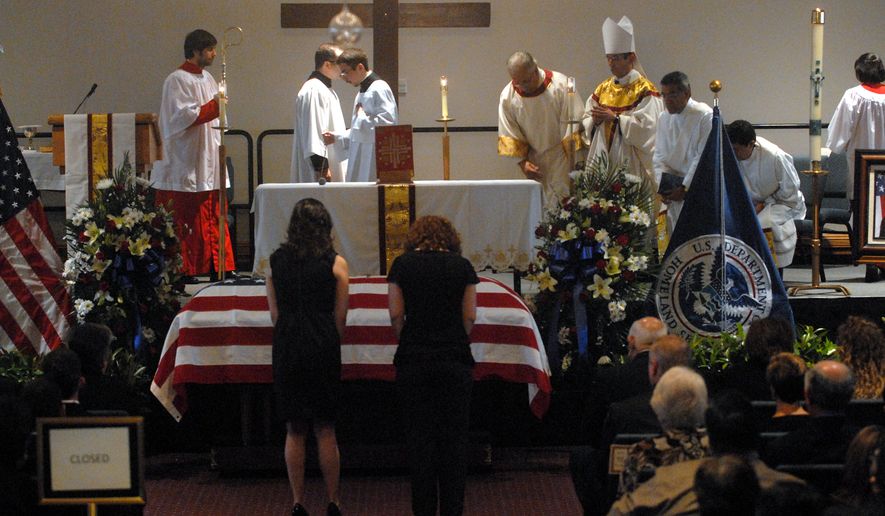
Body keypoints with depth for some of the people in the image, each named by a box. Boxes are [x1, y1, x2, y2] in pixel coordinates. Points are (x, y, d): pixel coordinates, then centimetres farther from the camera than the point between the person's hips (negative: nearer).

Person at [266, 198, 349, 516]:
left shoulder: (277, 261, 3)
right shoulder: (335, 263, -4)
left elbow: (274, 313, 6)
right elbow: (340, 316, -1)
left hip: (287, 346, 2)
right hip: (323, 345, -2)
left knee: (294, 430, 8)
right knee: (325, 430, 6)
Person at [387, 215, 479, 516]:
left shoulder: (402, 265, 3)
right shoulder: (462, 266, 3)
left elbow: (396, 314, -1)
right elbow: (470, 316, 0)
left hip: (413, 359, 0)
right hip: (455, 361, 0)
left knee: (420, 437, 5)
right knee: (454, 438, 5)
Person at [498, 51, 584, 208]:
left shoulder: (561, 85, -15)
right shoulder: (507, 96, -6)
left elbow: (574, 127, -12)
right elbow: (509, 134, 2)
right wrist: (522, 162, -7)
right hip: (535, 164, 3)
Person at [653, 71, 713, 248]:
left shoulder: (705, 117, -9)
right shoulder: (663, 119, 12)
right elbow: (659, 156, 13)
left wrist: (685, 188, -12)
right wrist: (662, 186, -2)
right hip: (675, 193, 6)